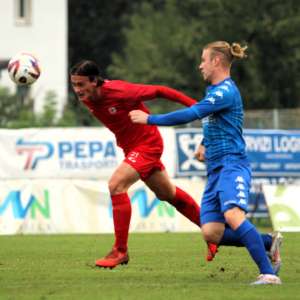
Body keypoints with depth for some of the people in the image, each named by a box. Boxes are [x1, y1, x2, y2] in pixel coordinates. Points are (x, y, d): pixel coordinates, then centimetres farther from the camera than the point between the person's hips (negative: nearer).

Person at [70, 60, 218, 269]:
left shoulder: (119, 92, -30)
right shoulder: (87, 99, -9)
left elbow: (160, 91, -21)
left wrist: (196, 106, -17)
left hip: (147, 143, -8)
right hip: (131, 146, 8)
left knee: (116, 186, -23)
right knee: (167, 193, 20)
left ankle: (120, 251, -16)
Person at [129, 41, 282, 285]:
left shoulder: (226, 91, -11)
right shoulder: (214, 90, 19)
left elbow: (191, 114, -19)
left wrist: (150, 119, -14)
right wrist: (205, 144, 28)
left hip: (232, 165, -9)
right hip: (216, 169, 9)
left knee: (233, 215, -31)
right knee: (212, 233, -4)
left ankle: (268, 274, -34)